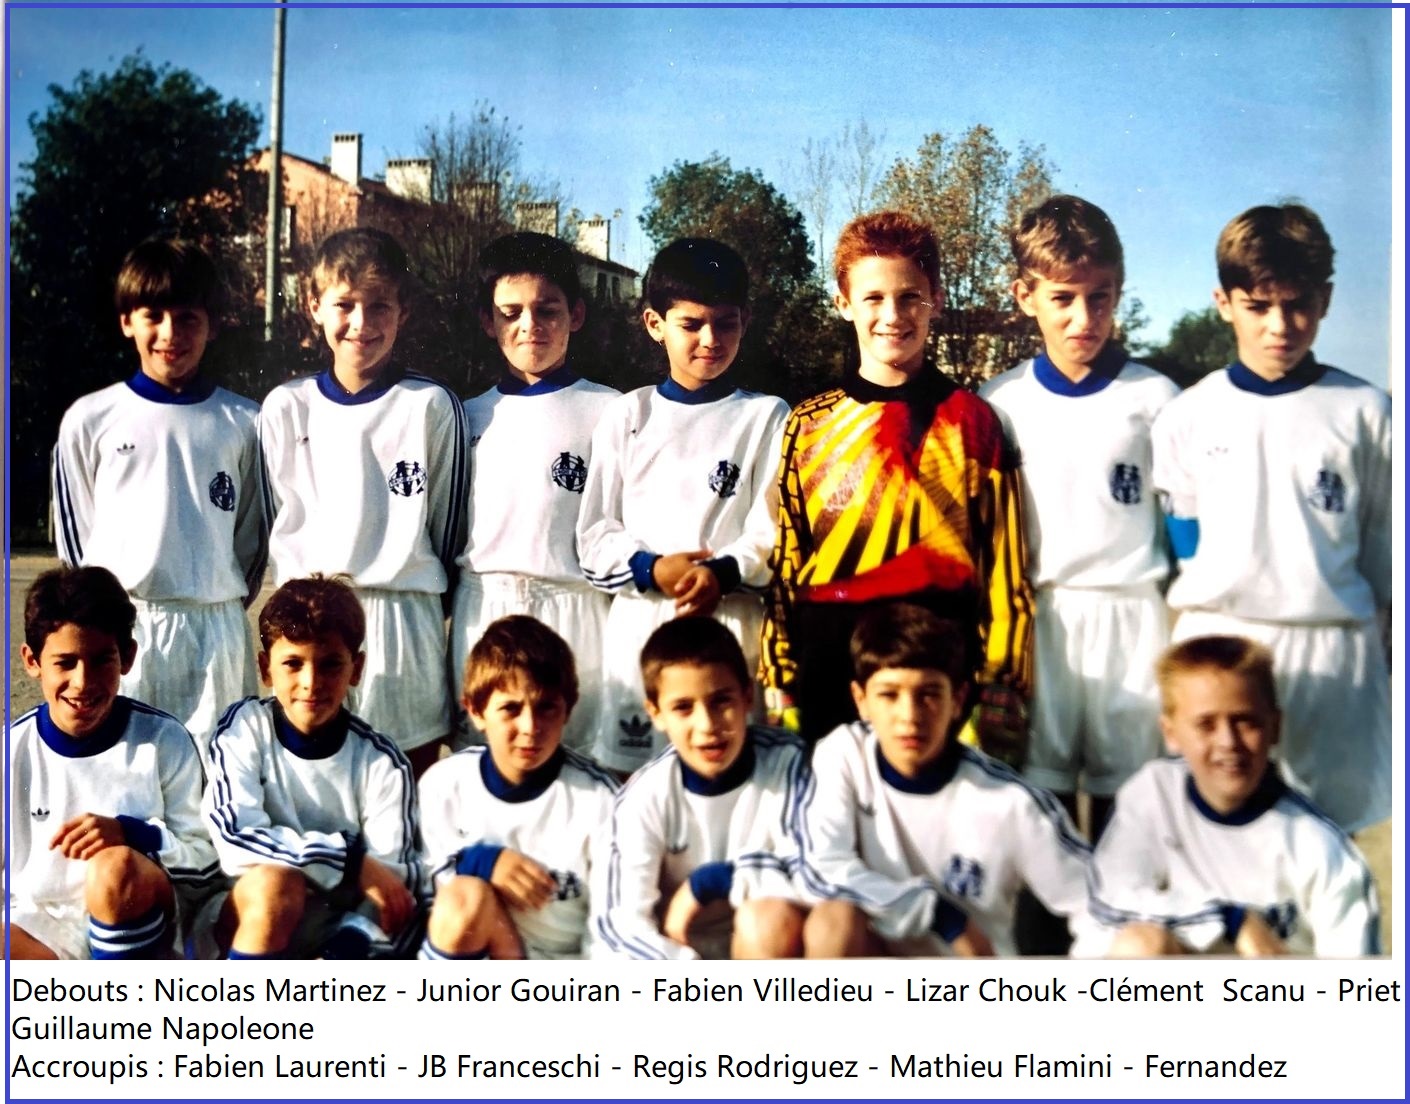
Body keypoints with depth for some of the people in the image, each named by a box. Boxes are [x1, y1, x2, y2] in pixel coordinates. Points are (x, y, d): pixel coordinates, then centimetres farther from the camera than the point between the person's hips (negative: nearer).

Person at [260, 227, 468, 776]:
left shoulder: (432, 407, 1)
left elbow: (446, 524, 6)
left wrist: (419, 601, 9)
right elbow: (279, 521, 13)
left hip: (404, 622, -2)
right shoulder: (285, 407, 8)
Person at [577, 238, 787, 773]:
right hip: (640, 621, 2)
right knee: (632, 773, 5)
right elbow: (595, 535, 7)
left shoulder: (766, 416, 7)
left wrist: (725, 572, -21)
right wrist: (650, 569, -12)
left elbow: (775, 528, -2)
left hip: (731, 621, -1)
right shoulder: (626, 416, 10)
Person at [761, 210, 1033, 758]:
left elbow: (1004, 563, 1)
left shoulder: (971, 420, 2)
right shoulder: (809, 425, 6)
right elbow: (785, 560, 8)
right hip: (829, 665, 1)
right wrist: (779, 682, 4)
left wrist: (1002, 689, -3)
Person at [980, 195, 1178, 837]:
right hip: (1039, 616, 1)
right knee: (1043, 784, 6)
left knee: (1122, 789, 5)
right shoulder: (999, 404, 4)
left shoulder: (1154, 399, 1)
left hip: (1132, 616, -1)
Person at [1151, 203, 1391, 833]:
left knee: (1330, 831, 8)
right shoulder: (1187, 418, 3)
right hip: (1214, 643, 0)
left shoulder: (1365, 413, 2)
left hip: (1334, 650, 0)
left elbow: (1384, 546, 8)